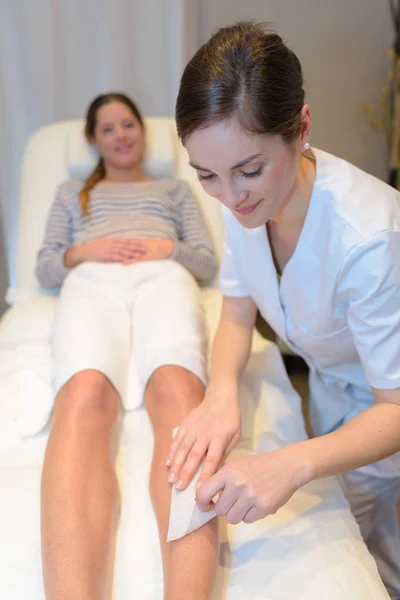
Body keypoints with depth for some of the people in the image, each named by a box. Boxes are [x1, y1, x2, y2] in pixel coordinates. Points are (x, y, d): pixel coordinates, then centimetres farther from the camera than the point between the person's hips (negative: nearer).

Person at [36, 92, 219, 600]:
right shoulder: (71, 193, 39)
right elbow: (44, 269, 26)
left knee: (177, 390, -39)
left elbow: (208, 261, 25)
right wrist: (82, 252, 3)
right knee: (83, 396, -39)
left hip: (163, 278, 0)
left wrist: (169, 248, 3)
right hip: (91, 282, 0)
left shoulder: (175, 189, 38)